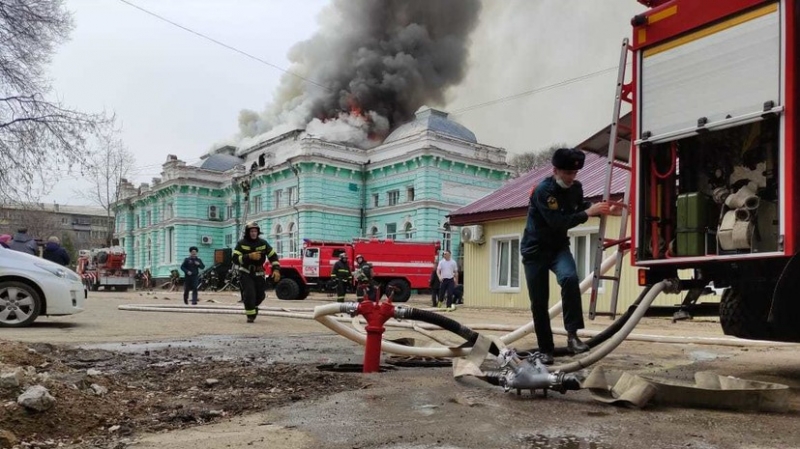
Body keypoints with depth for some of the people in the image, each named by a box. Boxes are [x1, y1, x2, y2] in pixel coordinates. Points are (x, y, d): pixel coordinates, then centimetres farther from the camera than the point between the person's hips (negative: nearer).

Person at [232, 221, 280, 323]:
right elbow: (235, 259, -17)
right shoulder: (241, 243, -8)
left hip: (258, 273, 3)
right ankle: (250, 315, -2)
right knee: (249, 293, -18)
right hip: (245, 273, -3)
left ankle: (253, 306, 42)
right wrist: (249, 256, -29)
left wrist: (276, 269, -14)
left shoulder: (263, 243, -1)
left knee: (260, 295, 8)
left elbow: (273, 256, 0)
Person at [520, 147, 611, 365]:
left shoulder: (576, 188, -2)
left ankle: (572, 335, -25)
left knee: (570, 278, -29)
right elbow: (558, 222, -29)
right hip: (535, 249, -4)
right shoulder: (542, 191, -22)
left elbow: (579, 209, 17)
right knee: (539, 302, 0)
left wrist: (597, 208, -2)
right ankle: (546, 350, 14)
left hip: (559, 247, 4)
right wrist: (588, 213, -29)